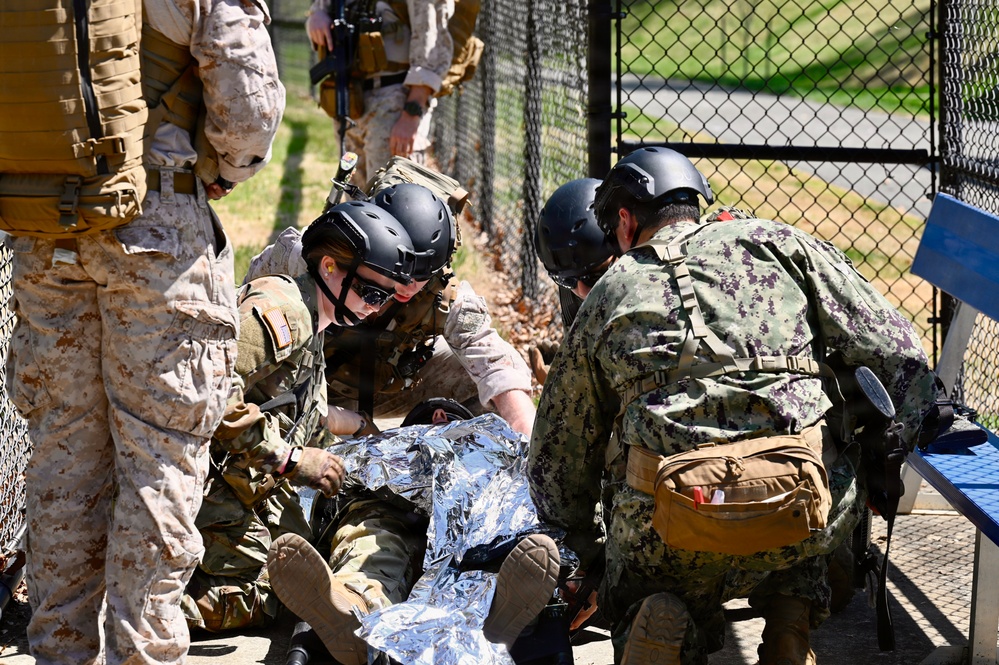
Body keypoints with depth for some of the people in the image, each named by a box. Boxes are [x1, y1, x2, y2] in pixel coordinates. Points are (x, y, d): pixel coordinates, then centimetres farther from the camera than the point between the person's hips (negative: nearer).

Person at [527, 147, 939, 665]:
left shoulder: (609, 294, 21)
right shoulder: (779, 243, 18)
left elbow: (557, 458, 26)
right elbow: (899, 357, 10)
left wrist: (590, 556, 41)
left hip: (663, 520, 0)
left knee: (634, 605, 30)